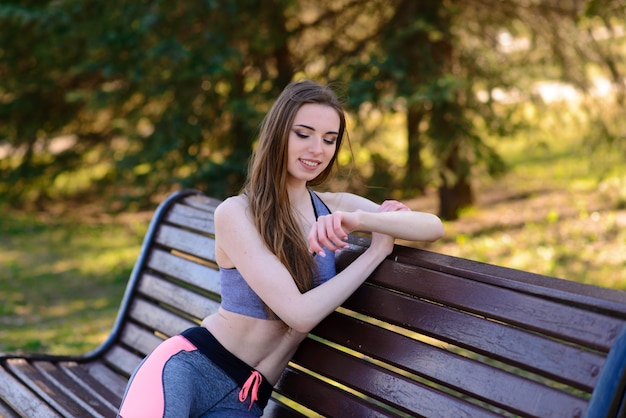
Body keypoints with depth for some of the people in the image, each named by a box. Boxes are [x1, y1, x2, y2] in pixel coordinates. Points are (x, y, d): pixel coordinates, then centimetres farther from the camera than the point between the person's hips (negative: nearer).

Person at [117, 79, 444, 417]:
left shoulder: (336, 208, 6)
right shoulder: (235, 213, -10)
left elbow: (433, 228, -3)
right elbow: (300, 313, -18)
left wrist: (361, 219, -20)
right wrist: (377, 250, -10)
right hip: (185, 368, -5)